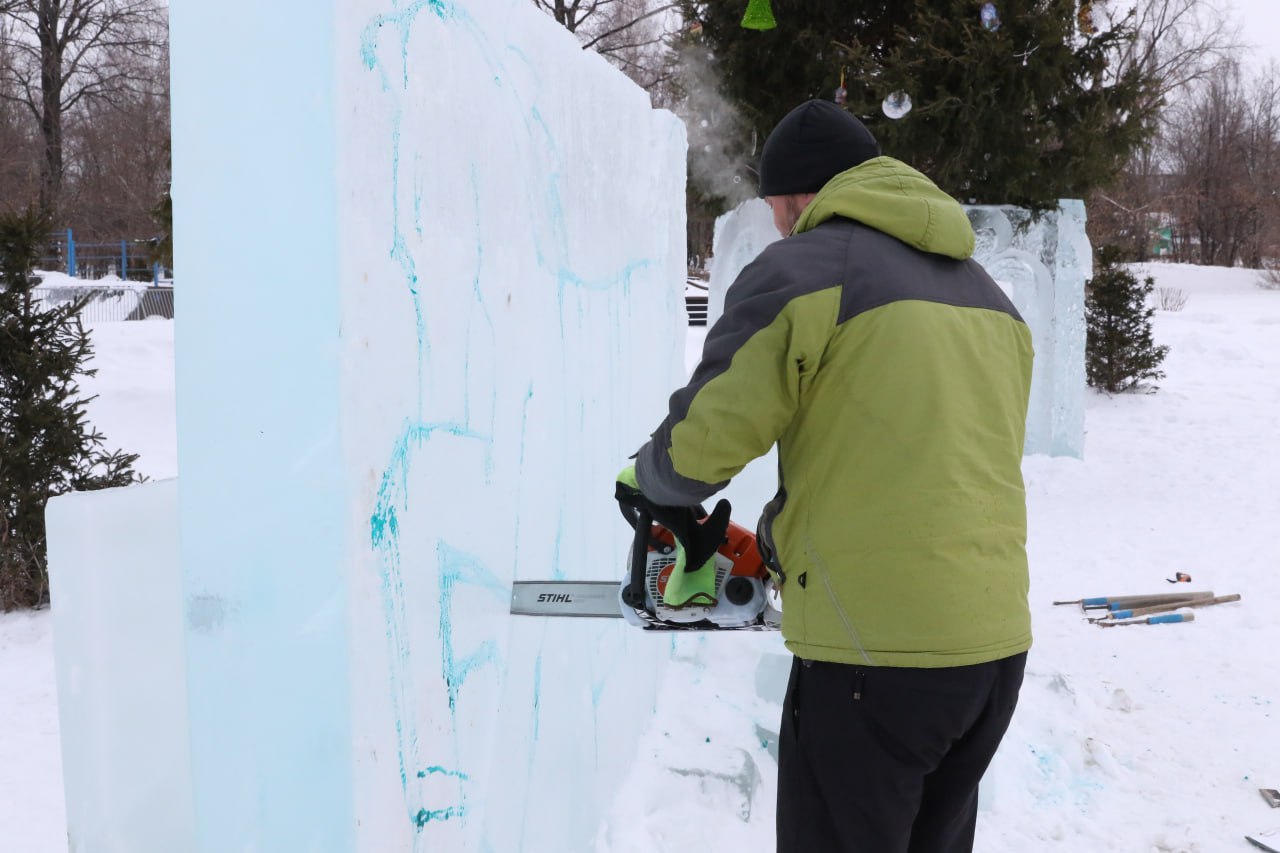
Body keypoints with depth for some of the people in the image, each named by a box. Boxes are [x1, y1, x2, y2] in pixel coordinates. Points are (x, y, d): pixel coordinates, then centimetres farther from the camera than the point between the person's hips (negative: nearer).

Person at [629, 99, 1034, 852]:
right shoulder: (991, 298, 15)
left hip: (875, 655, -7)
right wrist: (788, 535, 24)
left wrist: (652, 480, 16)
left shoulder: (804, 271, -7)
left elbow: (702, 443, -9)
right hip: (998, 646, 8)